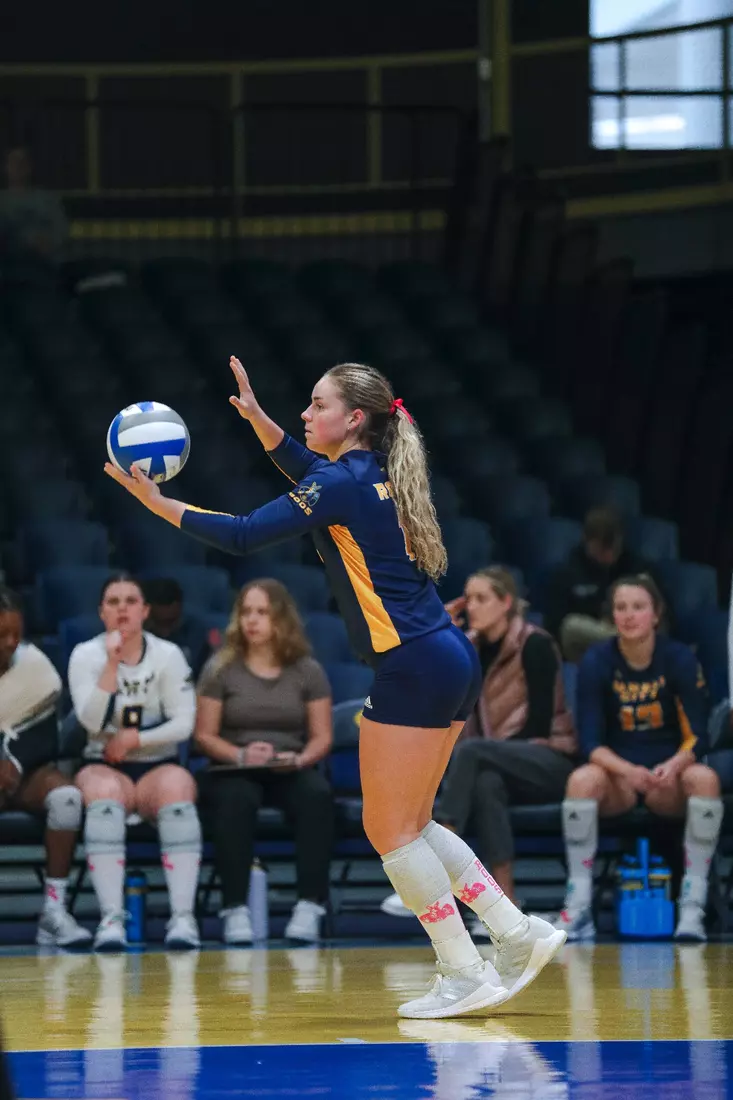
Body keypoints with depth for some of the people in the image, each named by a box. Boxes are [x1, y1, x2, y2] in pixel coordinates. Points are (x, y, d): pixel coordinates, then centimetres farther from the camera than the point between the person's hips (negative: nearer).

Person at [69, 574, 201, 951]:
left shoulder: (168, 655, 3)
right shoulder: (85, 655, 1)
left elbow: (184, 722, -3)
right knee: (105, 791, -36)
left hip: (158, 767, 1)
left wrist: (134, 739, -15)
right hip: (104, 766, -1)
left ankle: (183, 917, -41)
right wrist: (112, 664, -20)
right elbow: (92, 721, -12)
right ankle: (111, 919, -44)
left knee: (177, 786, -34)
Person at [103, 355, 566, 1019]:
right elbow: (312, 473, 35)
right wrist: (257, 418, 25)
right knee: (410, 825, 15)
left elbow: (244, 536, -15)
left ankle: (467, 976, -1)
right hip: (451, 663, 9)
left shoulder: (342, 484, -11)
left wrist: (158, 503, -7)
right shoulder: (375, 475, 14)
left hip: (415, 668, -9)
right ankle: (520, 934, 13)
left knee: (390, 829, -2)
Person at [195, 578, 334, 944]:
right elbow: (205, 735, 1)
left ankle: (310, 906, -35)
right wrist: (241, 755, -18)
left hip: (291, 771, 1)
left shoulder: (308, 672, 8)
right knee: (236, 798, -38)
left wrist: (300, 759, -15)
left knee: (317, 794, -33)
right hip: (233, 771, -1)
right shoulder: (221, 669, 4)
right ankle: (235, 908, -37)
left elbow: (321, 737, 6)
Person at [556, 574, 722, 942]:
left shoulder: (680, 659, -6)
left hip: (668, 777, 0)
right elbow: (591, 740, -11)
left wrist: (672, 767, -31)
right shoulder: (597, 662, -6)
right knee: (582, 779, -34)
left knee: (705, 778, -33)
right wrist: (627, 770, -31)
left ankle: (693, 908, -29)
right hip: (616, 776, 0)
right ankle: (578, 907, -30)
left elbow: (697, 738, -8)